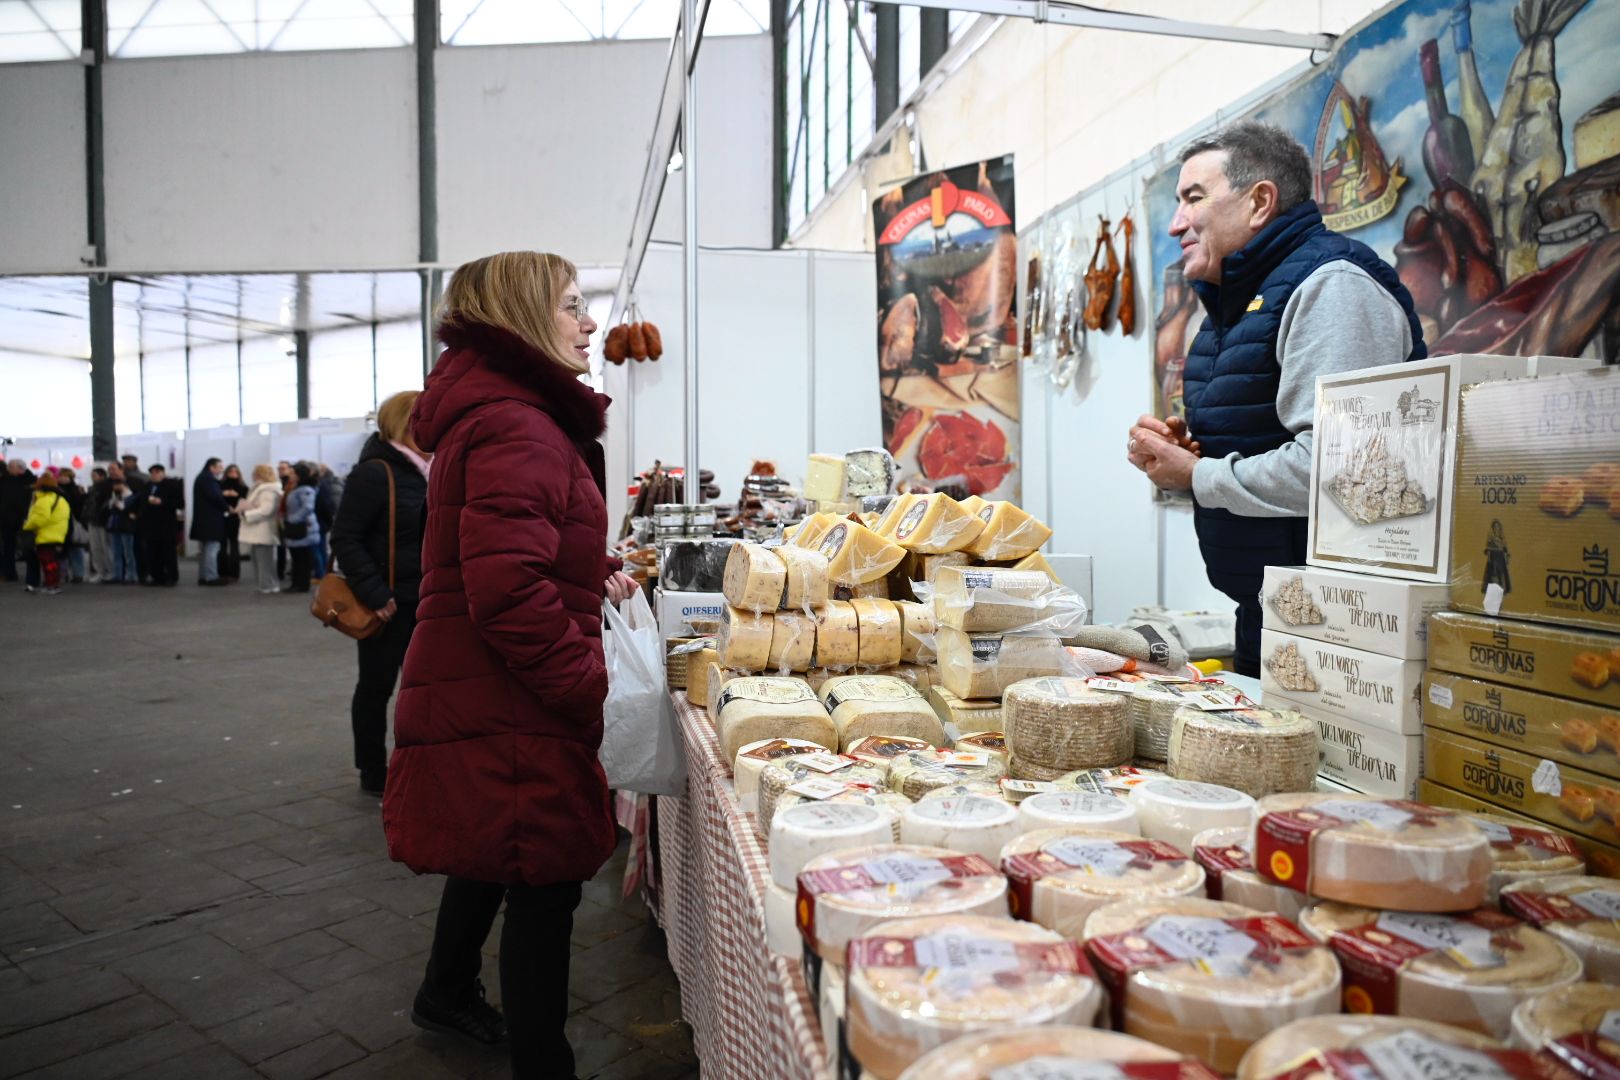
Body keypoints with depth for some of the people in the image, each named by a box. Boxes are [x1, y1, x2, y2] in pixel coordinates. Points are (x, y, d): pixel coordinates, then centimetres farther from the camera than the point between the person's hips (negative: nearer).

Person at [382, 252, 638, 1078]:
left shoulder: (496, 413, 14)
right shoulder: (517, 426, -21)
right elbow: (508, 590, -31)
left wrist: (592, 580, 9)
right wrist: (588, 684, -21)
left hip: (477, 692, 11)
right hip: (510, 709, -11)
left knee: (494, 848, 28)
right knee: (544, 879, 3)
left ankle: (447, 993, 51)